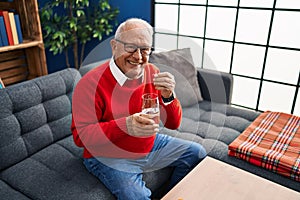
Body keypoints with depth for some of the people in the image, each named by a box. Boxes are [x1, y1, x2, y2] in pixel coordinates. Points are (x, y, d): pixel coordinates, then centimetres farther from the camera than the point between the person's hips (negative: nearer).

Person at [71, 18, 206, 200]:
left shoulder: (152, 73, -5)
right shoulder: (90, 84, -21)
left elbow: (173, 124, -5)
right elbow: (80, 135, -22)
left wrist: (167, 96, -27)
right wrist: (125, 125, -36)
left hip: (150, 145, 6)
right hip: (110, 156, -5)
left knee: (197, 152, 10)